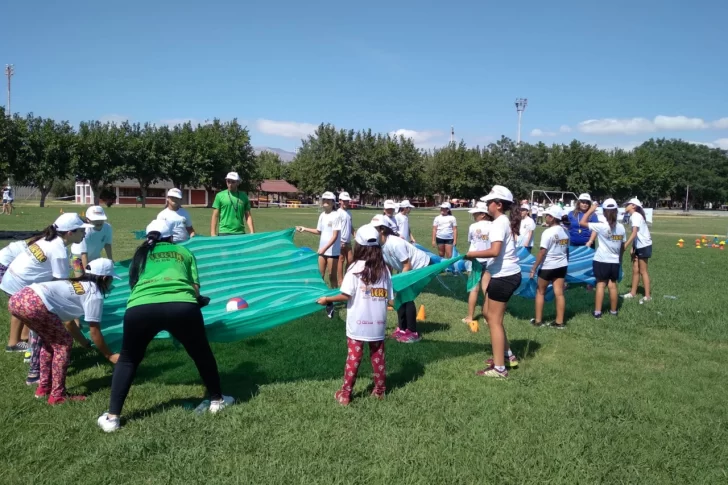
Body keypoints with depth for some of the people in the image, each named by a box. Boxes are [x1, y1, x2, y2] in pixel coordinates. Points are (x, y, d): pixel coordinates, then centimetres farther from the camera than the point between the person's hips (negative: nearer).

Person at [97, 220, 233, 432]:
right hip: (182, 305, -1)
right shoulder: (183, 252, 28)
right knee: (202, 354, 25)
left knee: (128, 359, 26)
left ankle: (112, 417, 23)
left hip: (141, 307, 1)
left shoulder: (141, 254, 31)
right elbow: (195, 288, 22)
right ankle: (217, 400, 38)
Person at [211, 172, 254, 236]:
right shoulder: (220, 195, 3)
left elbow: (248, 216, 10)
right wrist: (213, 234, -4)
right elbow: (215, 216, 3)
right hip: (224, 233, -2)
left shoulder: (243, 196, 9)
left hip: (240, 233, 2)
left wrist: (252, 232, 0)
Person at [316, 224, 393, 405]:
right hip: (378, 323, 3)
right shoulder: (384, 269, 0)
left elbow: (346, 295, -15)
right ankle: (380, 390, 29)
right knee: (378, 356, 17)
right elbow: (389, 299, 1)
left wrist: (327, 299, -2)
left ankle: (345, 394, 15)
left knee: (353, 358, 7)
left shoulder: (356, 267, -11)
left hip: (358, 323, -3)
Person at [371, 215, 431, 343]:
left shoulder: (394, 243, -33)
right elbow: (387, 265, 2)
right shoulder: (380, 245, -8)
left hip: (421, 266, -8)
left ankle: (413, 333, -2)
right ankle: (402, 329, 17)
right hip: (409, 269, 9)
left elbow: (407, 265, -27)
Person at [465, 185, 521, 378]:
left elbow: (495, 251, -28)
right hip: (509, 274, 10)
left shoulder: (499, 223, -16)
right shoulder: (506, 221, 15)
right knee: (490, 315, 20)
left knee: (494, 320, 0)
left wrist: (472, 254, -16)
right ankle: (508, 356, 29)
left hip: (503, 276, -10)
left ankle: (499, 368, 8)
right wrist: (480, 257, 3)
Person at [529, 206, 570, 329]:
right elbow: (567, 250, 11)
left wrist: (534, 268, -14)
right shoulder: (565, 232, 4)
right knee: (559, 293, 6)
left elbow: (542, 252, -19)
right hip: (561, 266, 6)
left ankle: (538, 320, 14)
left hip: (548, 266, -6)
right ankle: (560, 322, 10)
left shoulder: (548, 232, -18)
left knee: (540, 292, 9)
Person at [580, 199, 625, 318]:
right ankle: (613, 311, 20)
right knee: (612, 285, 12)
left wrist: (591, 209, -3)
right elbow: (622, 247, 9)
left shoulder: (601, 226, -14)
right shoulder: (621, 227, 1)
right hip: (615, 262, 4)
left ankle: (597, 312, 2)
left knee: (600, 284, 1)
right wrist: (620, 258, 23)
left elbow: (582, 222, -13)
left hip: (601, 261, -4)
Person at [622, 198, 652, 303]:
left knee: (643, 271, -3)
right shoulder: (633, 216, 10)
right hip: (638, 246, 9)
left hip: (644, 246, -9)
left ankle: (647, 296, 4)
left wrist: (625, 246, -32)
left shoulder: (636, 216, -19)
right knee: (635, 270, 11)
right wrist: (632, 247, 7)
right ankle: (633, 293, 18)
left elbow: (634, 233, -28)